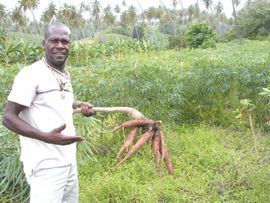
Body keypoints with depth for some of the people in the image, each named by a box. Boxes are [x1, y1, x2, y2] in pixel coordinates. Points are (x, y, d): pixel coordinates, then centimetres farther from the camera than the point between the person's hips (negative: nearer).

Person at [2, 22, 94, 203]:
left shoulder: (65, 74, 9)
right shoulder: (31, 74, -15)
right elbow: (9, 118, -17)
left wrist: (80, 106, 5)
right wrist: (46, 137, -30)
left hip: (68, 159, 8)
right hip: (46, 164, -8)